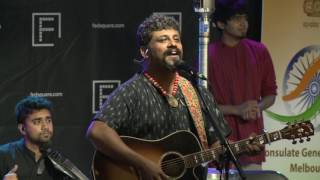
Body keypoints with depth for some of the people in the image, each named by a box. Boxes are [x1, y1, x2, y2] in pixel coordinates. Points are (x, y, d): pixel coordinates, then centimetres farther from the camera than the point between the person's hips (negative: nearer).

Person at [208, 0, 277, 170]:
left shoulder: (259, 51, 8)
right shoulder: (208, 55, -4)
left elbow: (270, 93, 14)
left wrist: (258, 108, -8)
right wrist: (236, 110, -13)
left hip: (252, 137, 3)